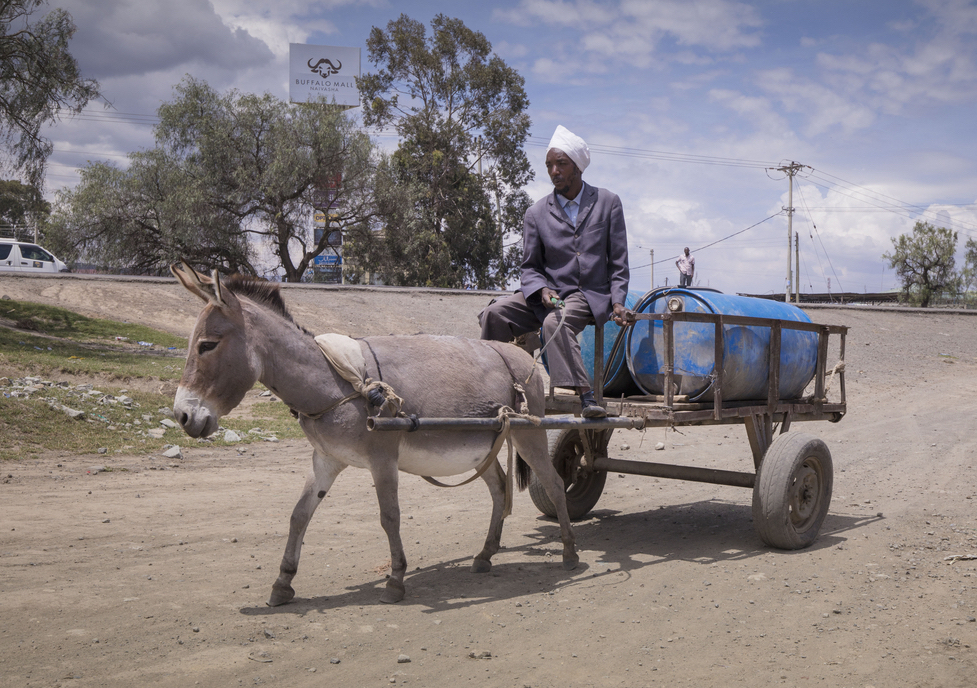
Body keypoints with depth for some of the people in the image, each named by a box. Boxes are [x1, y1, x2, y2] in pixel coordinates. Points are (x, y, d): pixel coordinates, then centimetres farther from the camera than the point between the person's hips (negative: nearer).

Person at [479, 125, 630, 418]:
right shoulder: (537, 213, 9)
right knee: (494, 314, -22)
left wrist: (617, 301, -8)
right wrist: (542, 290, -13)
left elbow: (618, 261, 6)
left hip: (591, 295, -3)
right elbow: (529, 266, 9)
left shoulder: (608, 203, 7)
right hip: (549, 293, 3)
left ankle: (585, 396, -39)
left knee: (555, 323, -36)